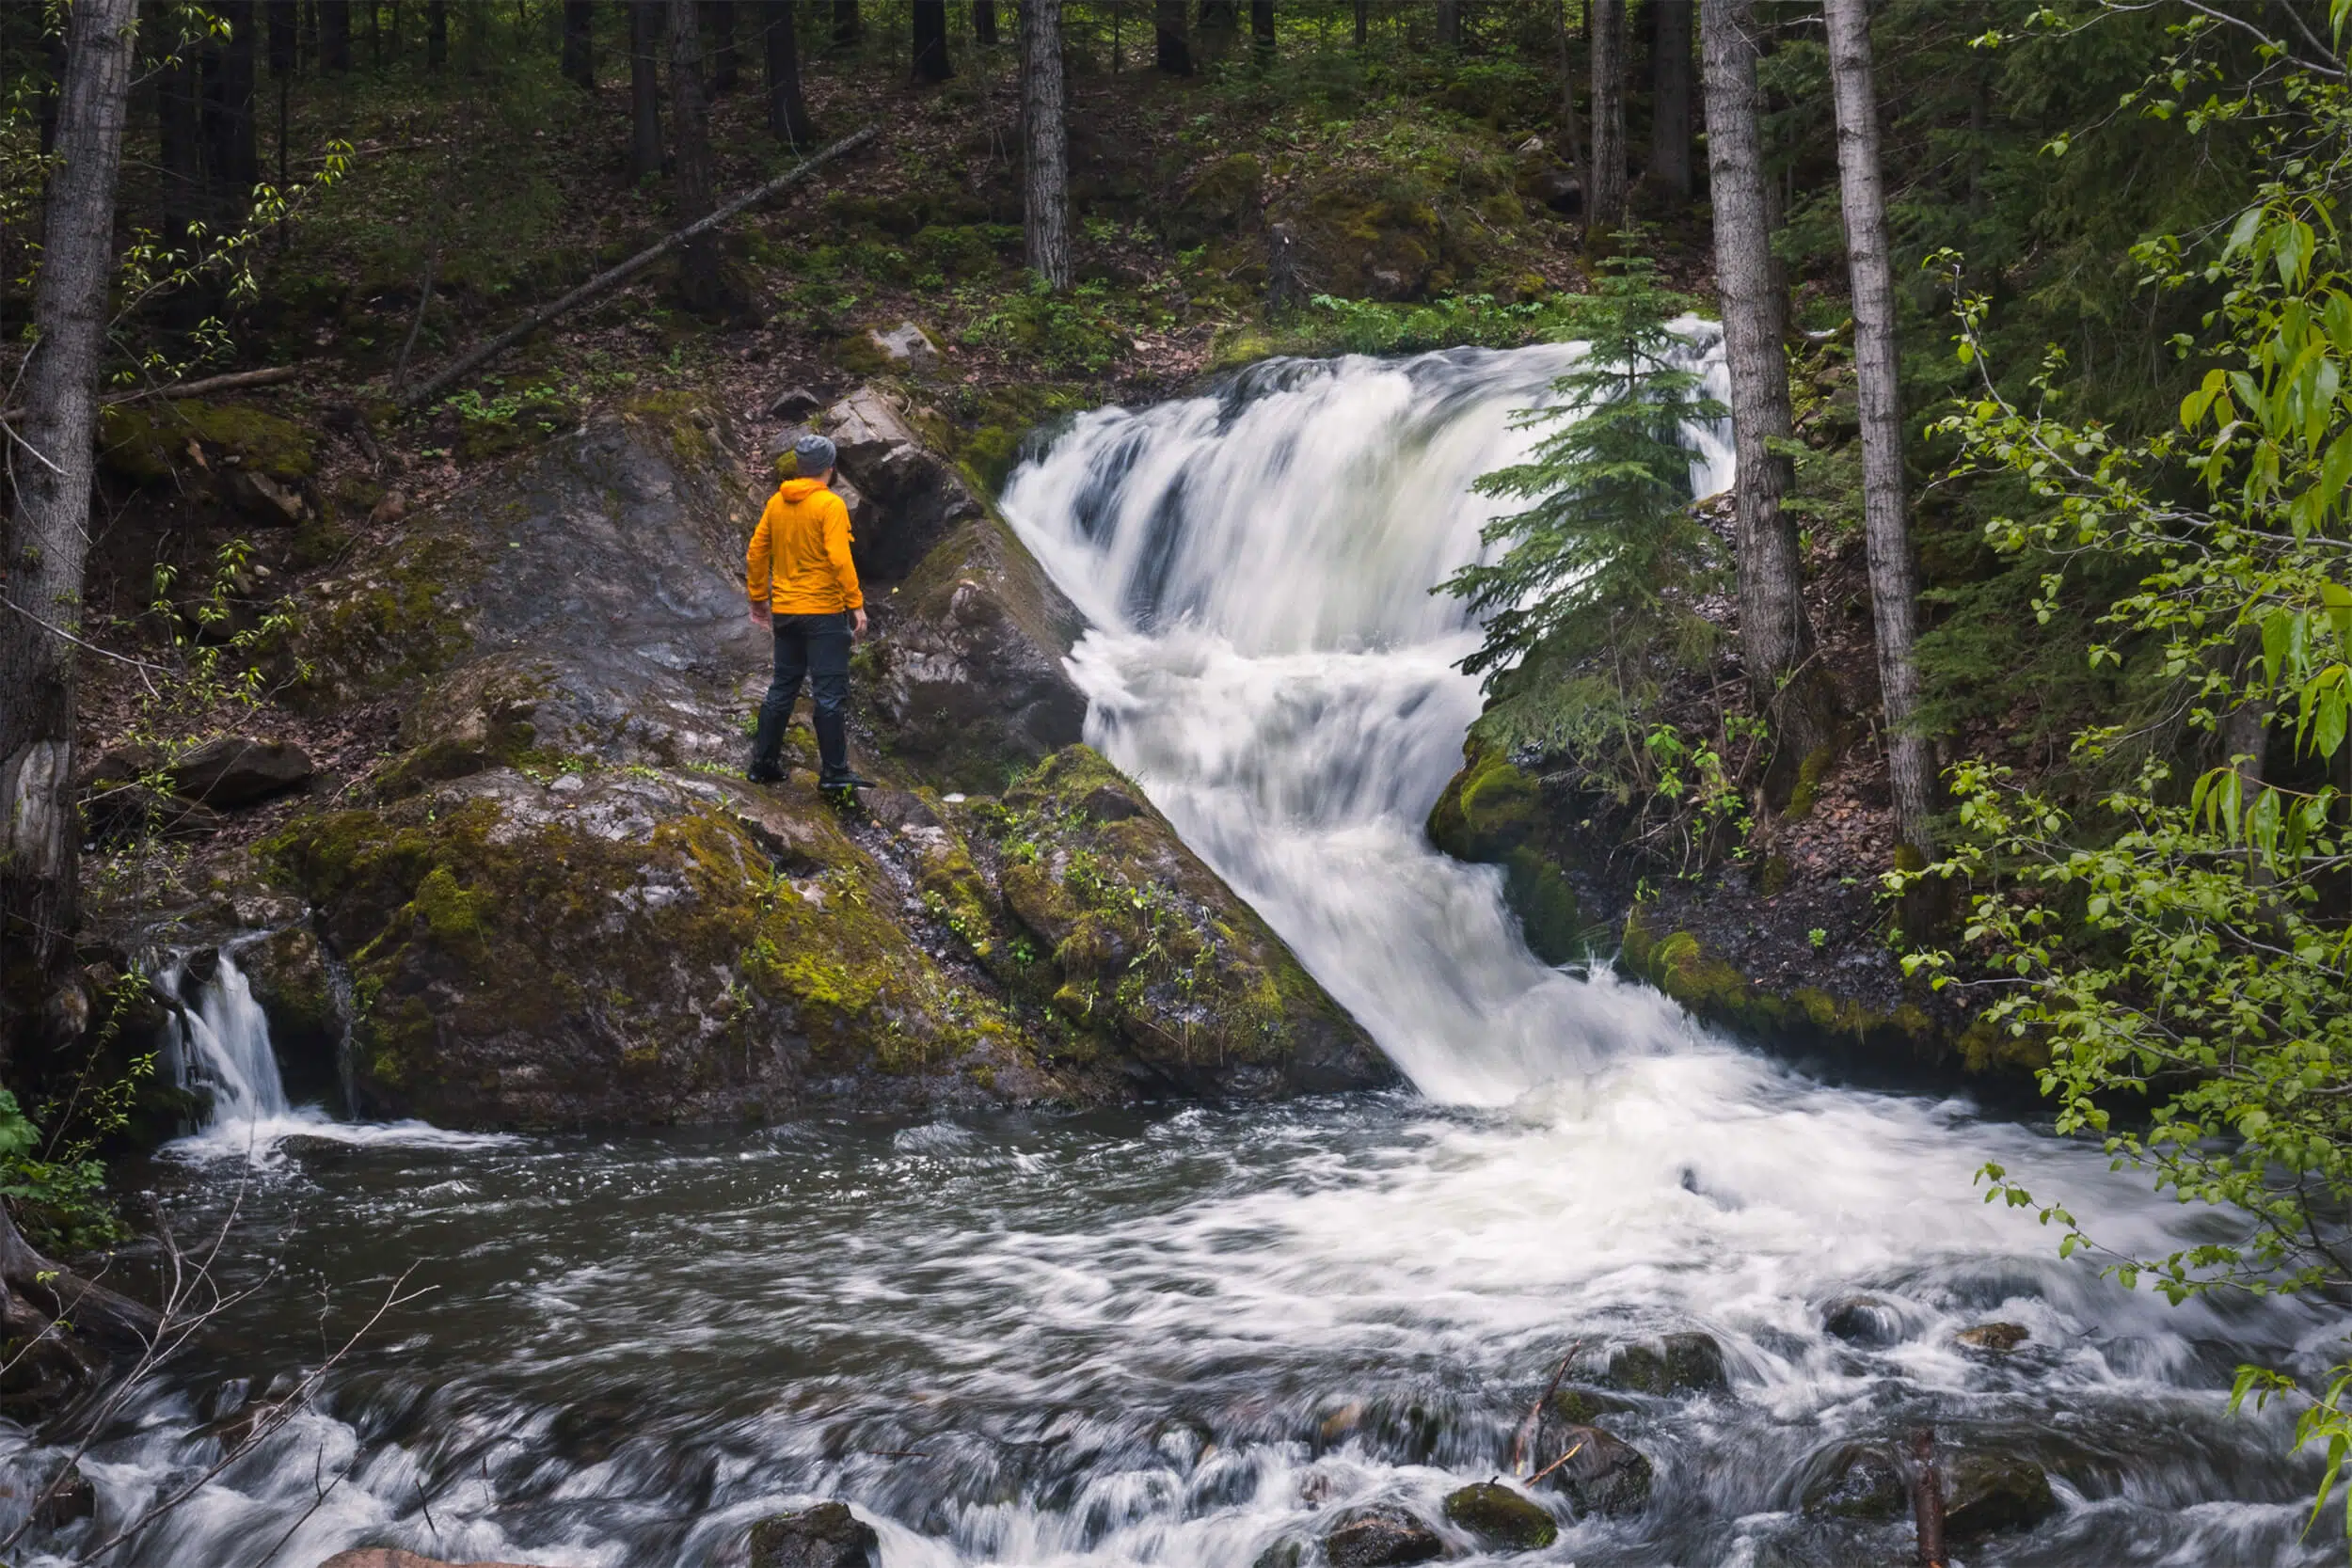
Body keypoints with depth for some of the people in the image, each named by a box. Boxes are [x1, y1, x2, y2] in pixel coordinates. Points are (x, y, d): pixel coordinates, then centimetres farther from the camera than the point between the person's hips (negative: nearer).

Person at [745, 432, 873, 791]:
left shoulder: (776, 503, 7)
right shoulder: (830, 505, -12)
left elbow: (756, 553, 10)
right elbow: (840, 559, -19)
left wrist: (758, 598, 19)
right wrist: (857, 604, -15)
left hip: (784, 612, 6)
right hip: (824, 612, -6)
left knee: (782, 690, 16)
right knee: (831, 694, -1)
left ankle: (763, 764, 20)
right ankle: (834, 773, 0)